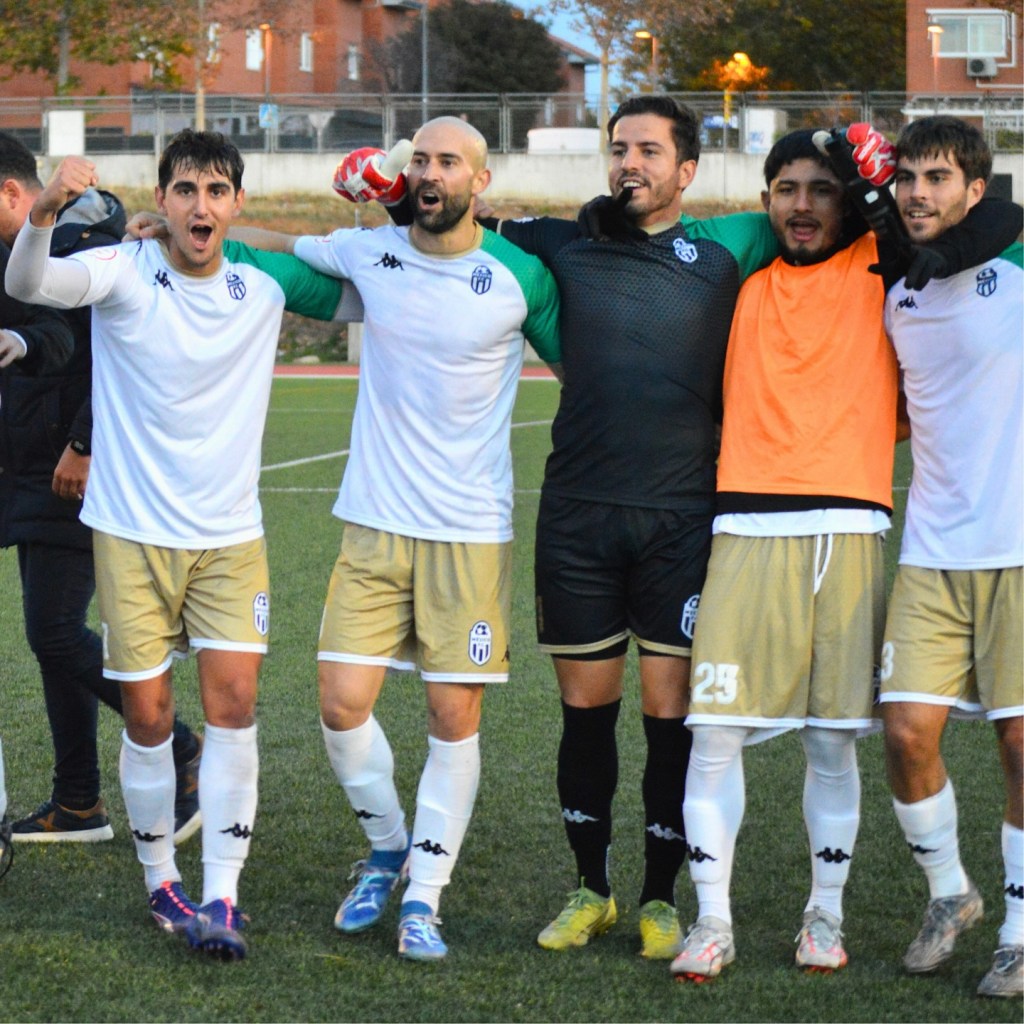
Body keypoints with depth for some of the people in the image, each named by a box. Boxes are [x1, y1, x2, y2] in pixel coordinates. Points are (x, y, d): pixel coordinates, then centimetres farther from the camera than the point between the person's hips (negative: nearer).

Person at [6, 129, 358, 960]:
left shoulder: (268, 281, 1)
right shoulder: (124, 273, -9)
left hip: (231, 533, 2)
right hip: (133, 531, -2)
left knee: (234, 700, -9)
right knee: (147, 712, 2)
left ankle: (220, 898, -6)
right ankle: (162, 881, 21)